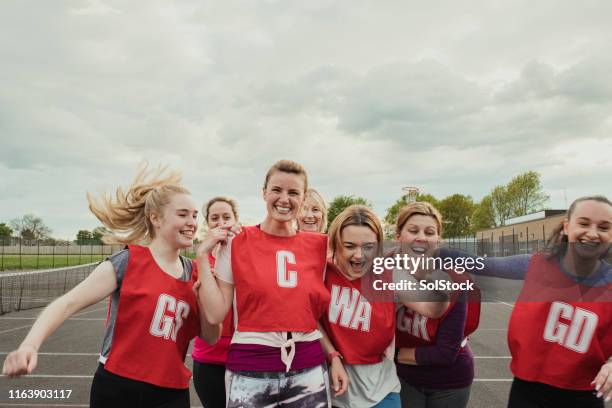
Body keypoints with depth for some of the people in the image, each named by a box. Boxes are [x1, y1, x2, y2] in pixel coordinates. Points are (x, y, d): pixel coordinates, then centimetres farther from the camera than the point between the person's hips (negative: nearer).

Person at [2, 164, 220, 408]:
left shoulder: (193, 273, 2)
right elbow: (67, 303, -14)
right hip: (119, 388, -4)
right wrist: (29, 345, -30)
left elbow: (210, 337, 3)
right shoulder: (127, 262, -11)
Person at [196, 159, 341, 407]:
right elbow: (215, 315, -7)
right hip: (250, 369, -2)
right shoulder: (237, 243, -5)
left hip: (309, 368, 2)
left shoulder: (319, 245, 1)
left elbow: (321, 310, 10)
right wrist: (203, 256, -10)